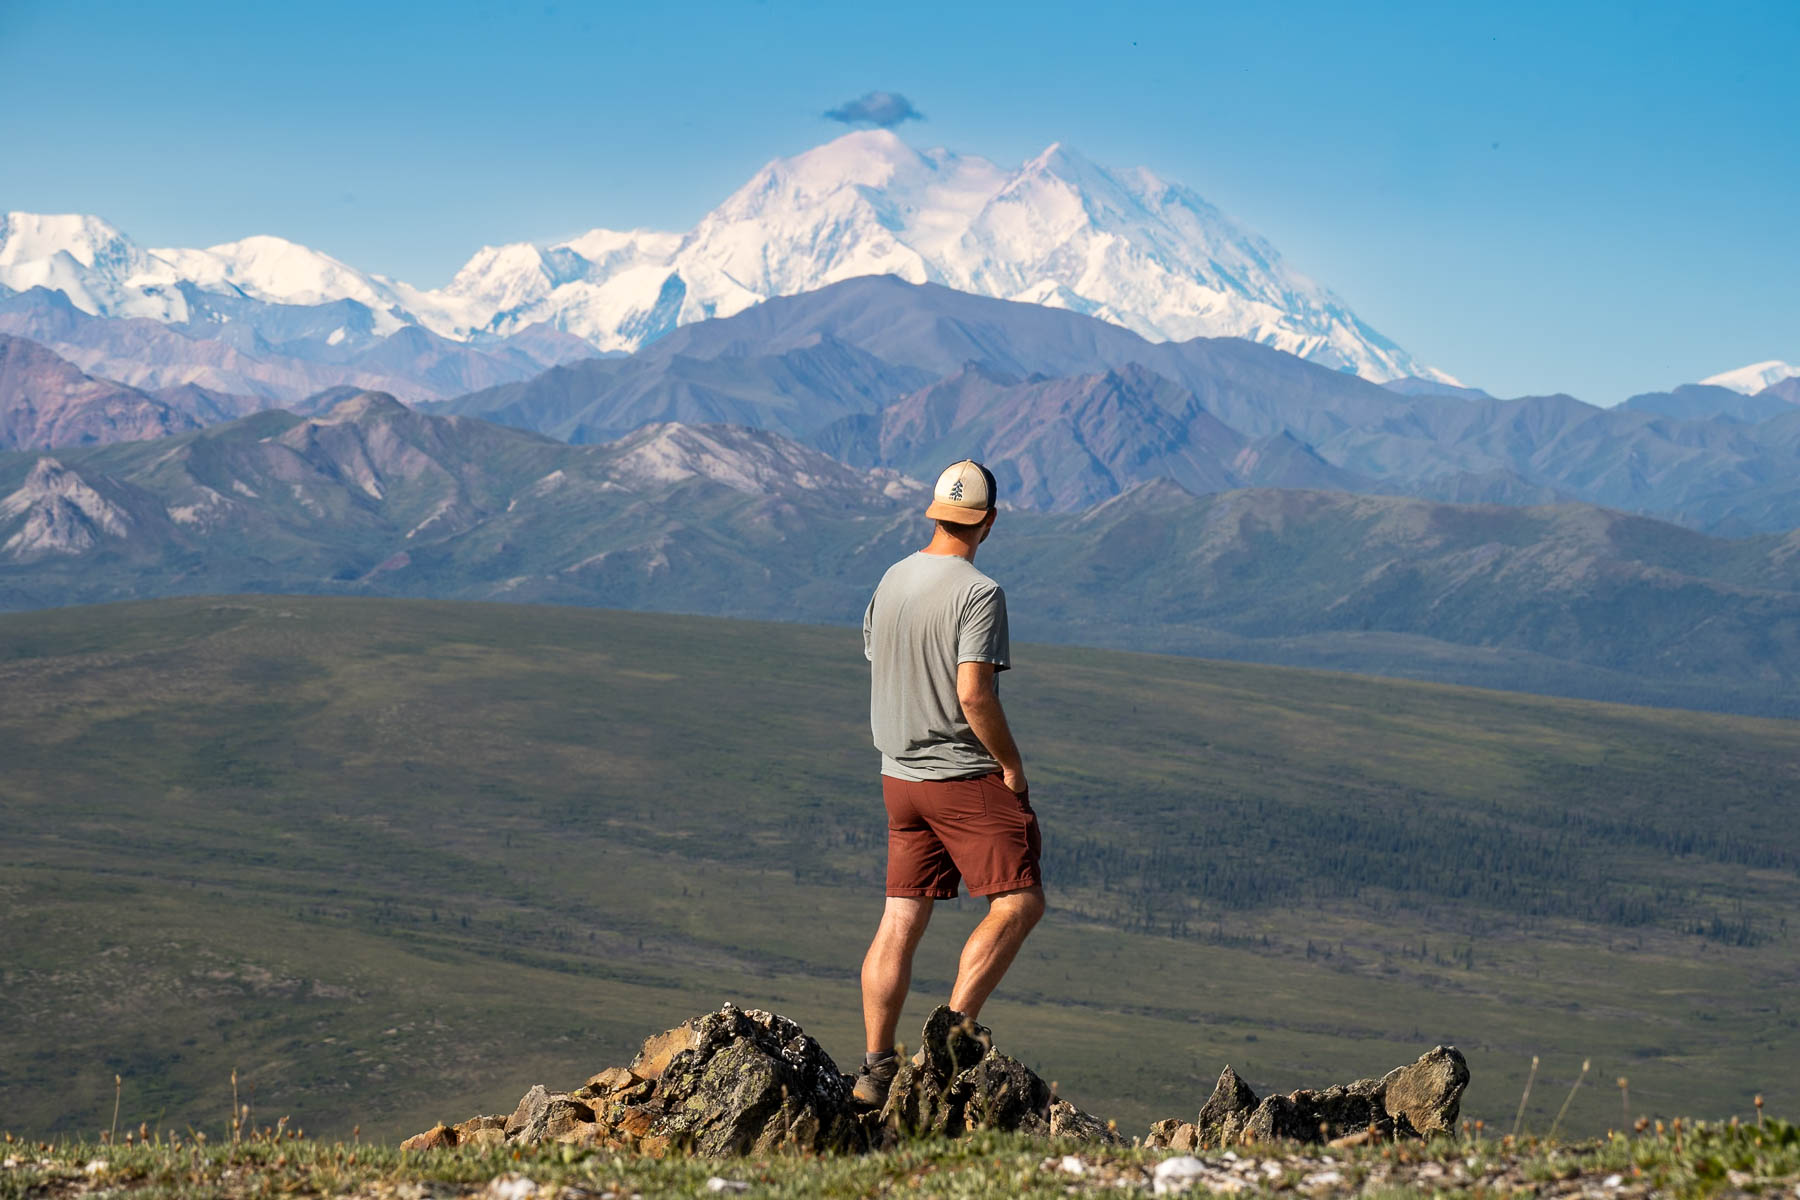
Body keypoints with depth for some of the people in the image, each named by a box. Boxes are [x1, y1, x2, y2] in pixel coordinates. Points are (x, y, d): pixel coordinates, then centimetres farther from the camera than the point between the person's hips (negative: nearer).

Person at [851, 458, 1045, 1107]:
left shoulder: (891, 580, 9)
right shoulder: (979, 593, -14)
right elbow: (974, 694, -21)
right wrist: (1012, 765, -10)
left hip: (898, 773, 8)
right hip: (966, 775, -8)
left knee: (900, 920, 8)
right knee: (1019, 901, -1)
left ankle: (876, 1070, 7)